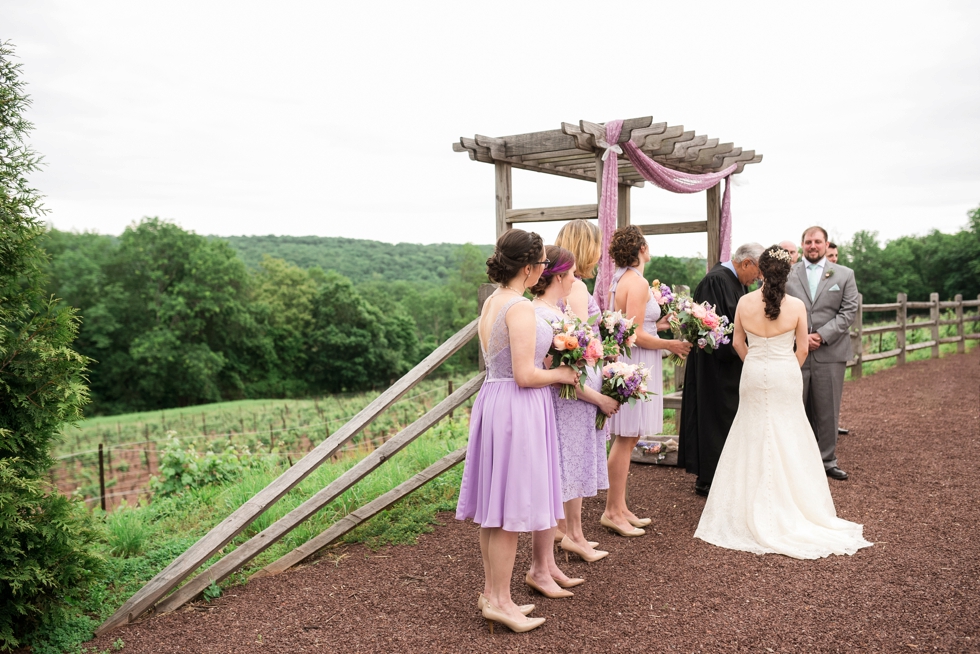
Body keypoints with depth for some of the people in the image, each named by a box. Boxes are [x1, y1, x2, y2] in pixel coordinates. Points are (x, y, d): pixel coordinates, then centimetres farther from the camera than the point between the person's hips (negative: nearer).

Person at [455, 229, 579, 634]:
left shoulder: (491, 303, 11)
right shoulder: (520, 308, -18)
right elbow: (525, 376, -20)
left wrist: (551, 368, 19)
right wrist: (561, 374, -3)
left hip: (492, 400, 9)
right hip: (518, 408, -9)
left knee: (493, 507, 15)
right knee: (511, 508, 1)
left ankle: (492, 591, 26)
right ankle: (498, 601, 12)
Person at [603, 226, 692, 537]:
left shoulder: (620, 280, 12)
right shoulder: (637, 282, -16)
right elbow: (635, 335, -20)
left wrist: (656, 325, 15)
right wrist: (669, 344, -9)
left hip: (629, 364, 10)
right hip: (634, 365, -10)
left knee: (626, 438, 14)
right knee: (625, 439, -3)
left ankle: (620, 508, 22)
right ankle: (613, 511, 7)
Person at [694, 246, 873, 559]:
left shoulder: (745, 302, -7)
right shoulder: (796, 305, -10)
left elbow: (737, 342, 3)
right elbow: (802, 349, -3)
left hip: (753, 375, 1)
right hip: (786, 375, -1)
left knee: (753, 440, 12)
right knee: (788, 441, 10)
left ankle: (754, 513, 19)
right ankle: (788, 509, 17)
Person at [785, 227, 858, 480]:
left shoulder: (845, 275, 9)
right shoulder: (786, 274, 7)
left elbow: (849, 311, 1)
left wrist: (822, 335, -10)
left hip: (830, 353, 1)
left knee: (828, 411, 7)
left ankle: (827, 460, 19)